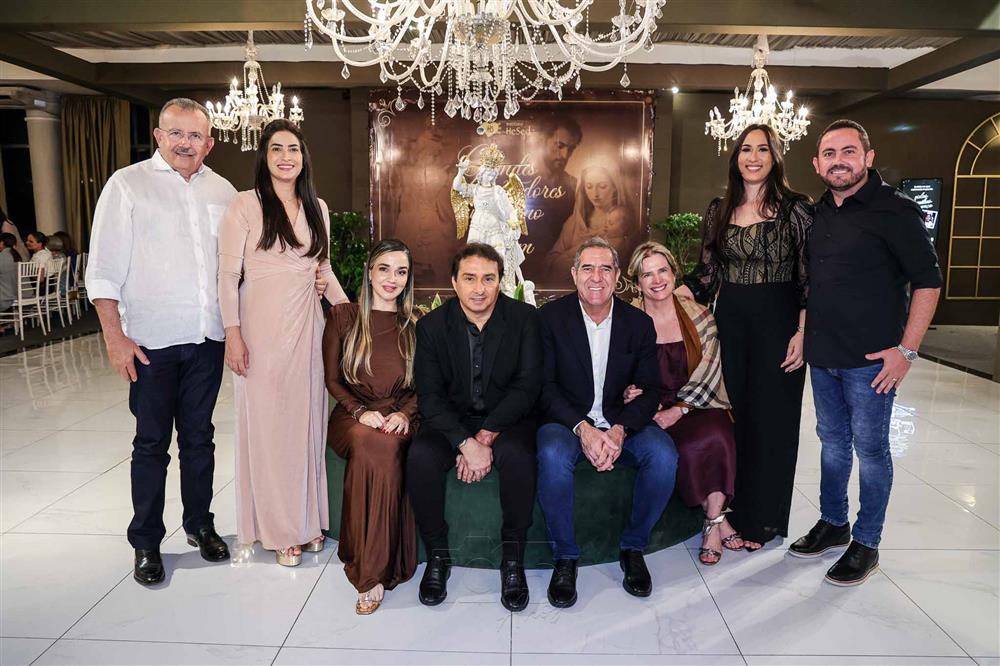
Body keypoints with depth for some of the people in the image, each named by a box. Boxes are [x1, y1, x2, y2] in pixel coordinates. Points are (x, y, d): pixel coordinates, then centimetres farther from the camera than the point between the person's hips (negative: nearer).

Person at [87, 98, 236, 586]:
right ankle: (145, 542, 21)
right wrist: (115, 336, -10)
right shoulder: (127, 185, -2)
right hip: (151, 341, -3)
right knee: (152, 443, 6)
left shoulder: (223, 191, 9)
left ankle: (199, 524, 29)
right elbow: (104, 270, -5)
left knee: (199, 437, 13)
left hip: (208, 338, 3)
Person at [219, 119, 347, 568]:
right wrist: (232, 332, -12)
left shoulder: (317, 208, 11)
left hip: (307, 326, 5)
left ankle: (307, 519, 25)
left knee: (307, 420, 10)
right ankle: (277, 529, 17)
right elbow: (228, 274, -6)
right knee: (266, 425, 3)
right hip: (262, 328, -4)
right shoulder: (245, 204, -3)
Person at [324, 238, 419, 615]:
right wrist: (360, 412, -11)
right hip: (352, 416, 0)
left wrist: (403, 414, -11)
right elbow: (332, 380, 6)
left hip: (400, 417, 1)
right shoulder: (343, 317, 9)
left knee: (386, 448, -36)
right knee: (368, 446, -36)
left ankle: (371, 570, -27)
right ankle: (375, 571, -27)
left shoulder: (416, 324, 11)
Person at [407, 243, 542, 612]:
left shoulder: (525, 318, -6)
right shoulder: (432, 325, -4)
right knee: (420, 456, -28)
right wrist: (467, 442, -24)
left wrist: (486, 435, -21)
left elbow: (527, 386, -10)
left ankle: (513, 557, -11)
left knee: (518, 455, -33)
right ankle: (437, 555, -5)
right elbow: (429, 397, -8)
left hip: (506, 418, -1)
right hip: (452, 421, 1)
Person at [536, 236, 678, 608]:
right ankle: (564, 557, -12)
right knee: (552, 455, -35)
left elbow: (648, 392, 1)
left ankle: (633, 548, -2)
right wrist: (582, 428, -23)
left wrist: (620, 430, -19)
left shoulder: (639, 323, 3)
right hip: (567, 420, -2)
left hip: (623, 422, 2)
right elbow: (545, 387, -7)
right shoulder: (551, 317, -3)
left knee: (664, 455, -27)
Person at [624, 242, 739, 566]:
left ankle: (712, 522, -14)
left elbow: (708, 371, -2)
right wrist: (629, 394, -20)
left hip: (700, 408, 1)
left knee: (715, 436, -30)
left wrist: (678, 410, -15)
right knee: (691, 446, -29)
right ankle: (719, 520, -7)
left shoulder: (699, 316, 5)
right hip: (655, 411, -1)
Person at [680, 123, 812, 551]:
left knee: (771, 419, 3)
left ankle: (760, 520, 18)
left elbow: (809, 277, -5)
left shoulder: (796, 209, -3)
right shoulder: (719, 211, 8)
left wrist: (802, 332, -11)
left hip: (778, 323, -3)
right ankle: (732, 511, 22)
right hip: (730, 320, 4)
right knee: (732, 413, 8)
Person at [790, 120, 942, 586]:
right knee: (832, 441, 17)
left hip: (870, 359, -6)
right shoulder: (818, 212, 9)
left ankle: (866, 544, 19)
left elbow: (928, 282, -10)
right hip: (822, 354, 6)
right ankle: (833, 524, 33)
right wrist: (803, 334, 12)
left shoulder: (895, 210, -9)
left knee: (870, 449, 5)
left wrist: (906, 350, -15)